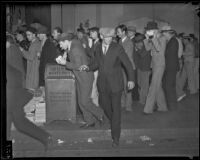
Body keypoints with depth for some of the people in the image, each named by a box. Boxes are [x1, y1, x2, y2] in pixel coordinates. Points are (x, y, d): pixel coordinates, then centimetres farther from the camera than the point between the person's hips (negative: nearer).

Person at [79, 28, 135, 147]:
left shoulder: (118, 48, -9)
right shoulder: (98, 49, 6)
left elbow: (128, 64, -6)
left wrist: (131, 79, -10)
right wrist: (88, 67, -4)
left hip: (115, 83, -5)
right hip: (103, 84, 5)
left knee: (116, 109, -1)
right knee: (105, 106, 14)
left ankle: (116, 137, 7)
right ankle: (115, 123, 43)